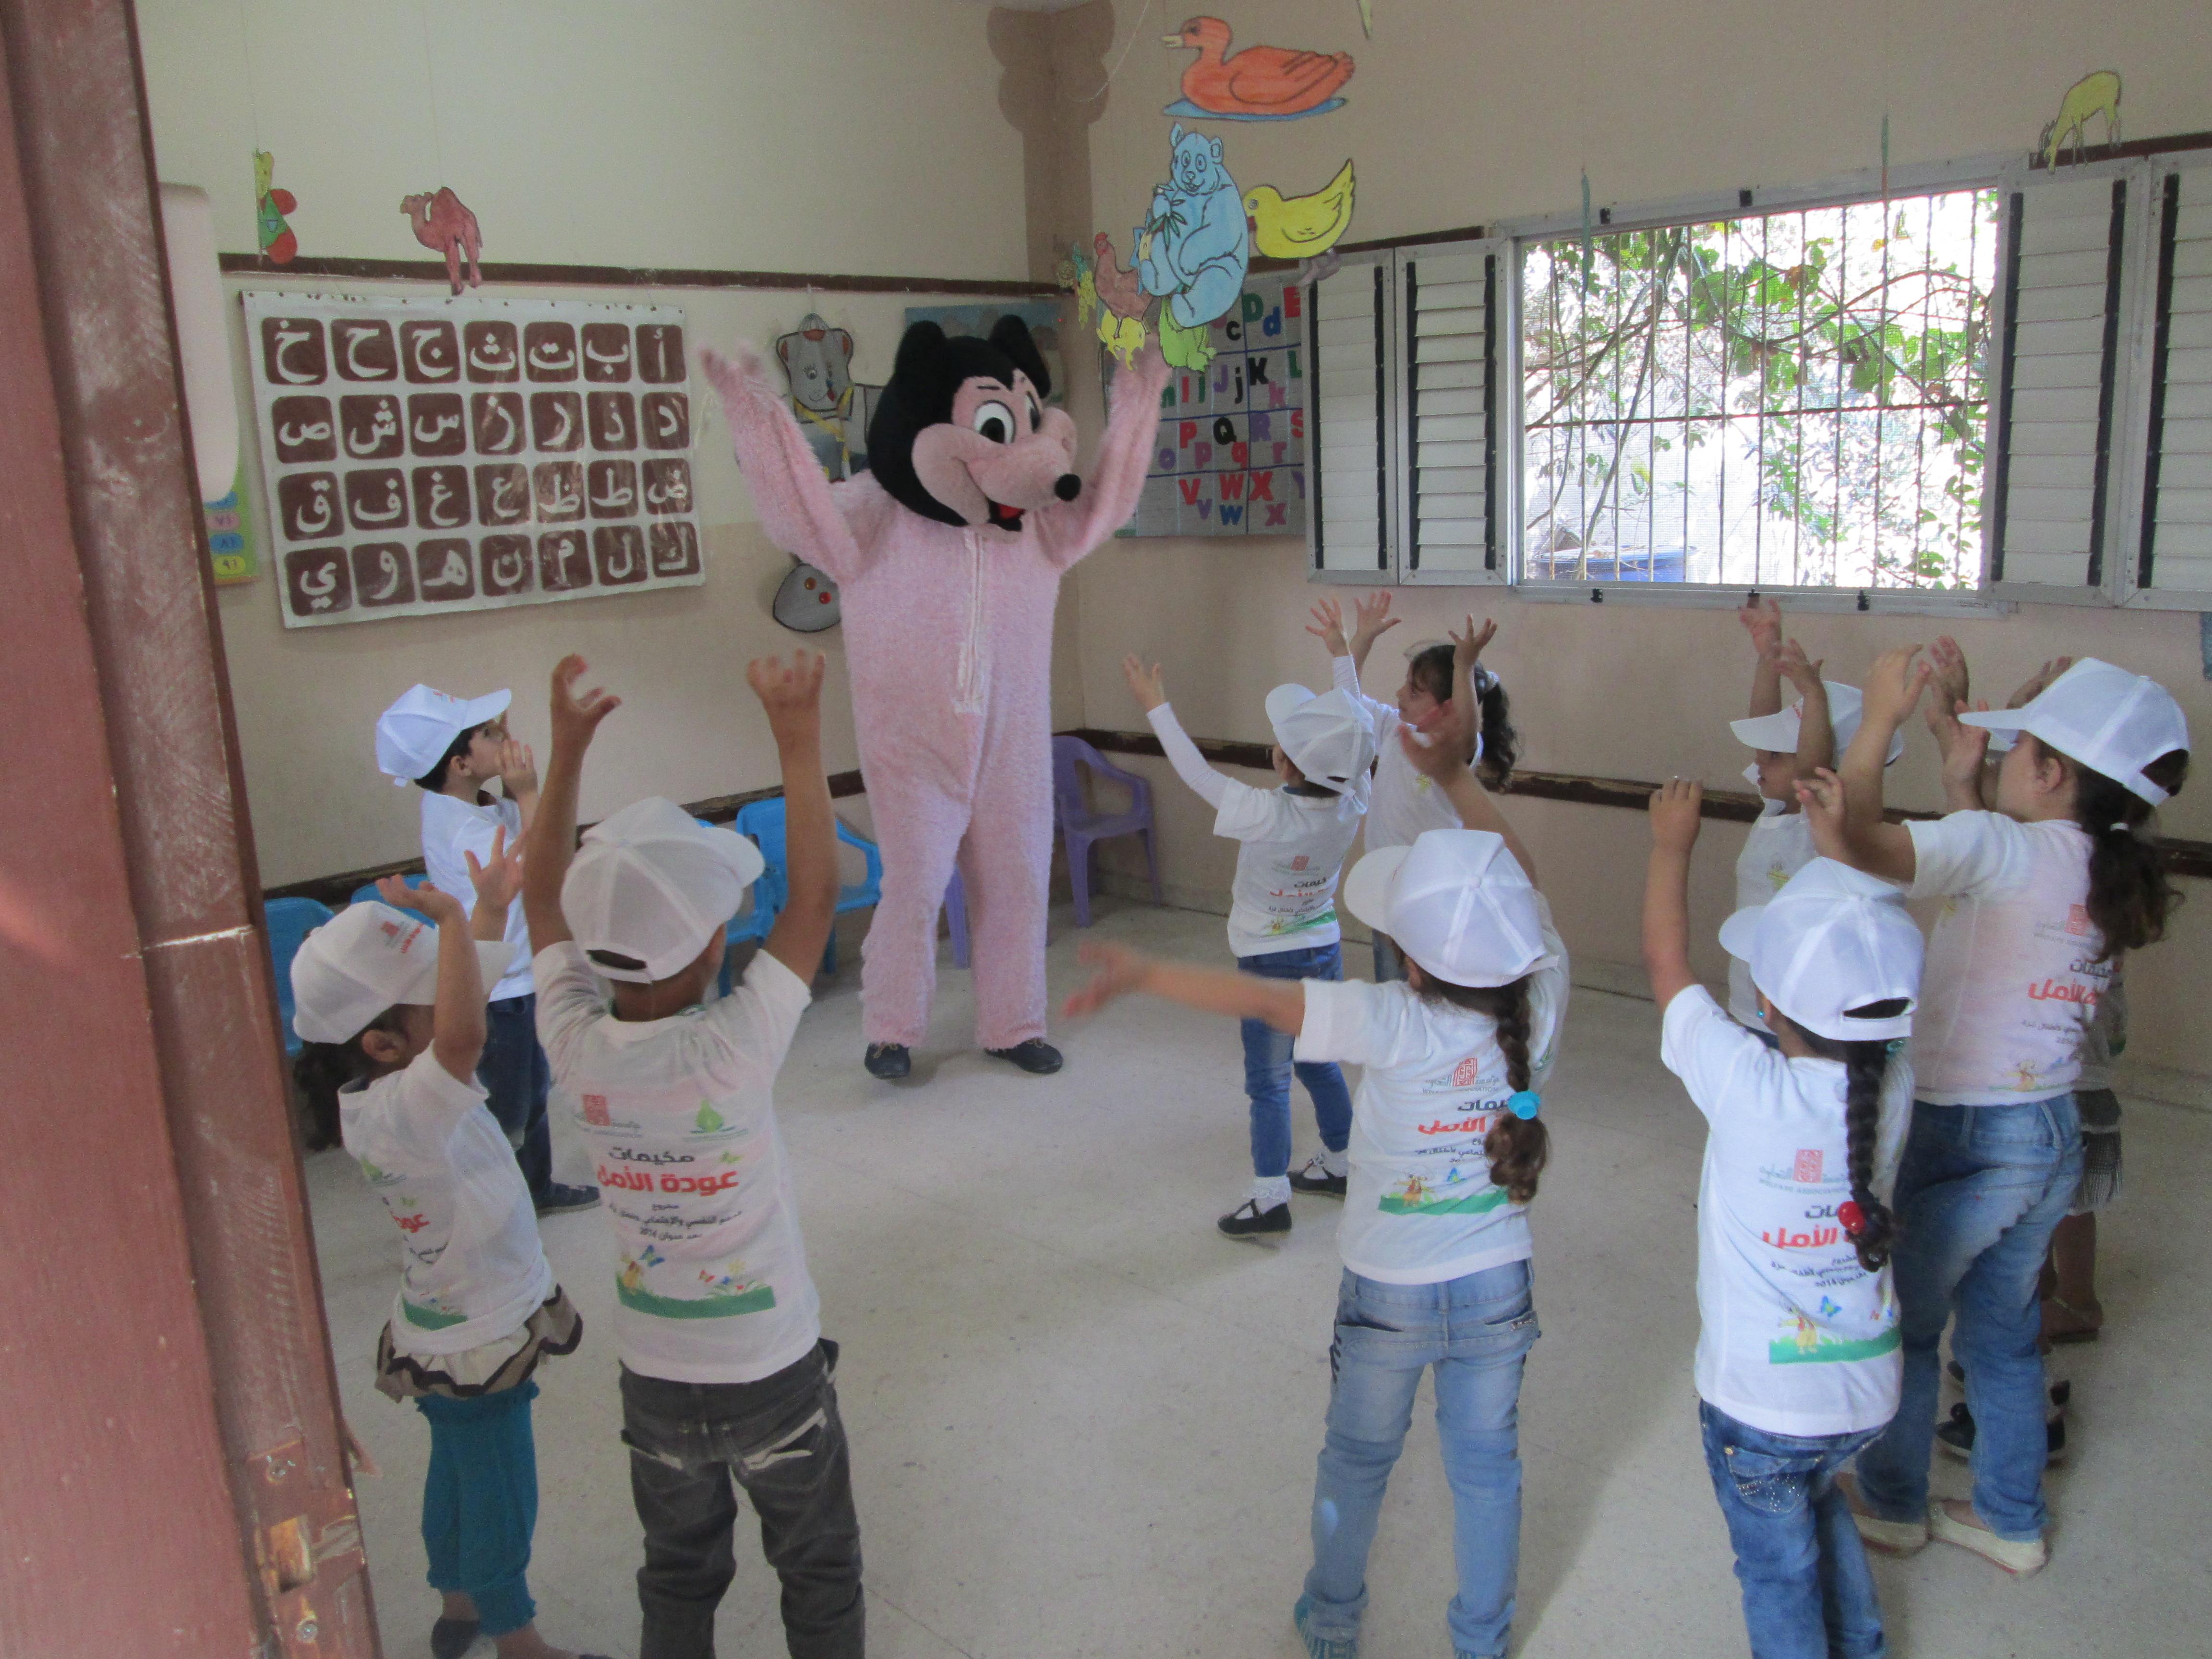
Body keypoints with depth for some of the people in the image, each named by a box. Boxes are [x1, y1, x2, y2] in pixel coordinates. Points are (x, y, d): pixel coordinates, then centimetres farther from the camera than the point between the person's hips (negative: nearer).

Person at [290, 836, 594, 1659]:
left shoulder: (393, 1084, -8)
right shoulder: (393, 1114, -36)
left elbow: (469, 978, 10)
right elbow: (460, 1037, -58)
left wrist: (492, 907, 2)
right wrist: (453, 918, -48)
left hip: (460, 1334, 9)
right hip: (477, 1346, -9)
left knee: (458, 1477, 29)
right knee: (500, 1504, 14)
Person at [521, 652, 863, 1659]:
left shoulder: (576, 1047, -17)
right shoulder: (733, 1050, -29)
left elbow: (544, 897, -2)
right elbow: (814, 900, -20)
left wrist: (567, 748, 0)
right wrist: (799, 739, -19)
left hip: (655, 1380, 4)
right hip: (774, 1373, -4)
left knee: (678, 1577, 24)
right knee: (819, 1577, 19)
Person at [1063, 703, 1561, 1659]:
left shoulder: (1396, 1026, -30)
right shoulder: (1539, 1001, -18)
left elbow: (1259, 998, -27)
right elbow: (1521, 880, -5)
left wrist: (1142, 973, -18)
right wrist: (1455, 778, -2)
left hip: (1388, 1296, -3)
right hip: (1499, 1290, 3)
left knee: (1356, 1461, 21)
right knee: (1487, 1467, 21)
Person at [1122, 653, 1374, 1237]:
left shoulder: (1264, 816, -29)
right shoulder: (1350, 804, -14)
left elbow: (1199, 775, -18)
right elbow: (1352, 738, 2)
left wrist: (1157, 707, -7)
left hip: (1271, 963, -6)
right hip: (1326, 951, 6)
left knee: (1269, 1082, 1)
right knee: (1318, 1062, 22)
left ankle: (1271, 1199, 4)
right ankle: (1338, 1165, 35)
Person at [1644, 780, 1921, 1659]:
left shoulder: (1747, 1086, -27)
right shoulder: (1892, 1084, -15)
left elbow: (1665, 960, -13)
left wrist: (1671, 842, 1)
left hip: (1759, 1401, -5)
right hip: (1866, 1394, 5)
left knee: (1780, 1572, 16)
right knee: (1820, 1502, 33)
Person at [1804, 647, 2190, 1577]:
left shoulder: (2002, 851, -22)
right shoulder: (2113, 875, 2)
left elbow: (1852, 845, -34)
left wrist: (1881, 717, -20)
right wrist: (1959, 770, 14)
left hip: (1960, 1137, -7)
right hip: (2053, 1136, 7)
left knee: (1903, 1328, 14)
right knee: (2004, 1336, 21)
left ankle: (1892, 1506, 31)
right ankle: (2013, 1524, 34)